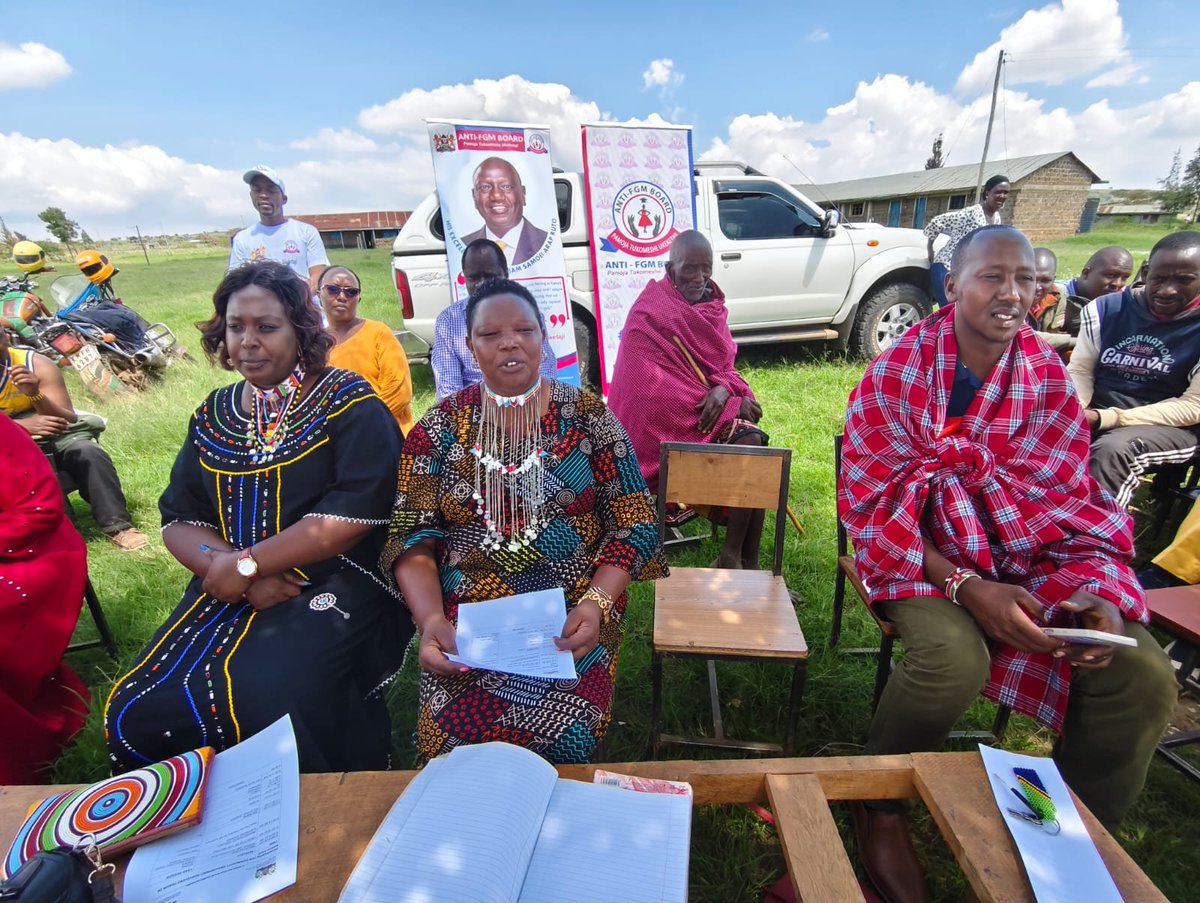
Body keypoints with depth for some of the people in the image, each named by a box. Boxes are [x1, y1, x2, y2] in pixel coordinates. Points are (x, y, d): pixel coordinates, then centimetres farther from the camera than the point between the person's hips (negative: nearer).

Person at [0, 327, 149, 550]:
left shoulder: (37, 364, -12)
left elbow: (68, 421, -14)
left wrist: (35, 395, -32)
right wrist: (21, 426, -39)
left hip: (45, 434, 1)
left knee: (88, 452, -26)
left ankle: (117, 525, -24)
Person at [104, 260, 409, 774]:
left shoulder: (349, 403, -5)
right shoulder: (214, 414, 14)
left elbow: (356, 512, -16)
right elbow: (178, 520, 9)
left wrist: (247, 563, -12)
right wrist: (235, 572, -11)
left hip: (332, 591, -5)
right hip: (228, 593, 6)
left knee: (274, 706, -27)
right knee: (134, 717, -12)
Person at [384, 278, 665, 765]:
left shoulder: (587, 416, 0)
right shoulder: (440, 427, 4)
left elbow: (634, 524, -2)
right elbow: (413, 535, 0)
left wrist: (597, 603, -17)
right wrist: (431, 619, -16)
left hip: (572, 617, -1)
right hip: (465, 619, 1)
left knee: (563, 735, -22)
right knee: (455, 732, -20)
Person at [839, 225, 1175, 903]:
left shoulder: (1049, 376, 4)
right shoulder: (896, 372, -9)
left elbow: (1072, 500, 4)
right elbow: (870, 504, -12)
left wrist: (1098, 590, -16)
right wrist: (965, 585, -23)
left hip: (1029, 550, 5)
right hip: (924, 551, -4)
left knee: (1143, 676, -16)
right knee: (954, 658, -31)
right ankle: (880, 807, 0)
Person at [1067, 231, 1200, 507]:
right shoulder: (1106, 308, 3)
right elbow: (1080, 370, 4)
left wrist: (1106, 418, -22)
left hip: (1169, 425, -3)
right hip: (1097, 412, 3)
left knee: (1113, 450, -35)